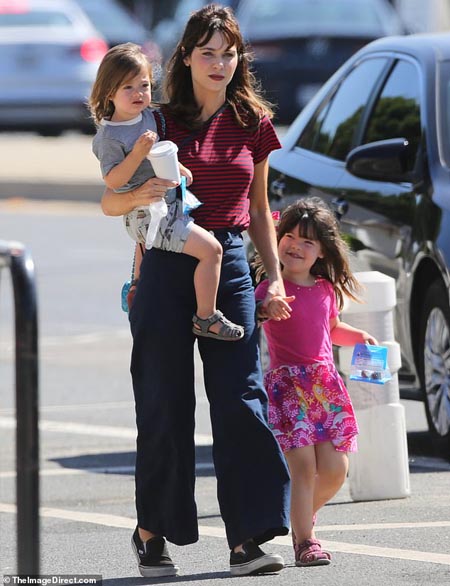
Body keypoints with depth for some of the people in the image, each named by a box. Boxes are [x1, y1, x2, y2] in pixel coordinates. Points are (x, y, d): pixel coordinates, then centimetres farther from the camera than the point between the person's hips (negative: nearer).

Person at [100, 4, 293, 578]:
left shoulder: (252, 125, 10)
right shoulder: (161, 121, 2)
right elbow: (109, 202, 4)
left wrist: (275, 275, 10)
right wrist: (141, 195, -18)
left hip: (228, 266, 2)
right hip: (166, 266, -2)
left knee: (240, 400, -6)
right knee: (166, 407, 1)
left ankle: (246, 540, -6)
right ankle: (151, 533, 15)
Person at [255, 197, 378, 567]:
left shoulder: (326, 290, 13)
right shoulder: (270, 290, -4)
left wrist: (360, 337, 19)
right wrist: (266, 311, -30)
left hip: (327, 384, 5)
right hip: (287, 384, -5)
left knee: (335, 470, 1)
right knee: (303, 466, -12)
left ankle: (303, 514, 28)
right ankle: (305, 542, -6)